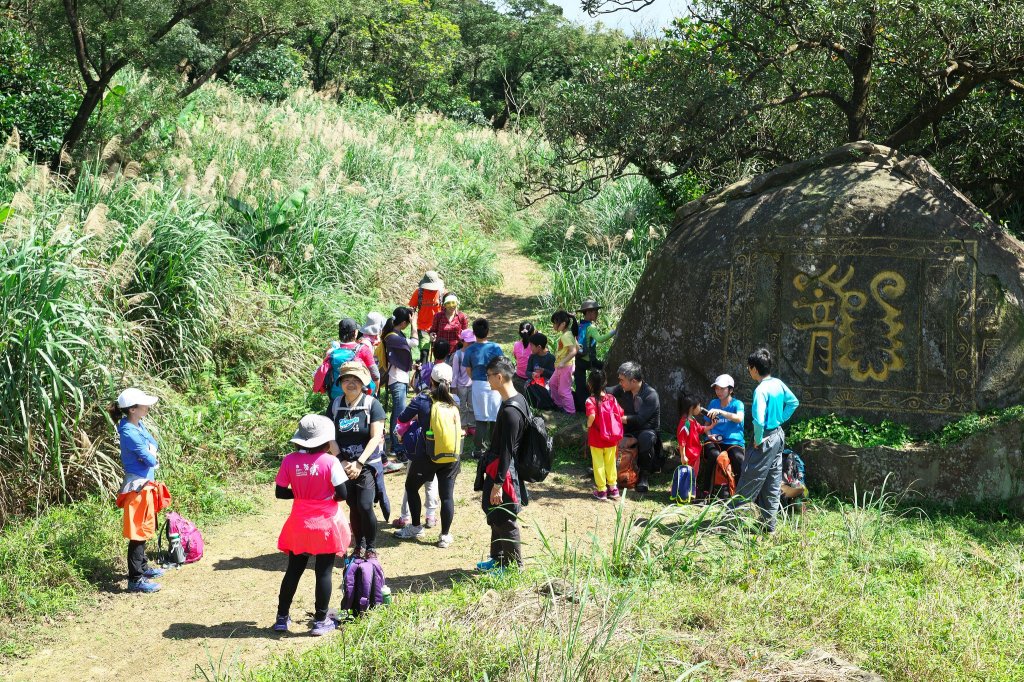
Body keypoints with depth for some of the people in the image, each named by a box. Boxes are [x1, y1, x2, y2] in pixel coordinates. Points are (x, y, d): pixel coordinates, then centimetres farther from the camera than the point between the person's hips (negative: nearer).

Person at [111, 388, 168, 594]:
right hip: (138, 486, -10)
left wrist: (150, 453, -8)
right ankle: (136, 580, 0)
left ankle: (142, 566, 37)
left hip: (146, 483, 10)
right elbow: (150, 459, -22)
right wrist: (151, 454, -3)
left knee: (145, 528, 22)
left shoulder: (139, 425, 4)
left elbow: (153, 445, 10)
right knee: (139, 532, -5)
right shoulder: (130, 432, -24)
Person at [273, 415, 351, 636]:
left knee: (293, 571, 15)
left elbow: (280, 493, 0)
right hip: (326, 525, -3)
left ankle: (282, 618, 22)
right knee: (323, 573, 6)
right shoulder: (330, 461, -14)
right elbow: (342, 493, -15)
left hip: (299, 524, 3)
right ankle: (320, 621, 12)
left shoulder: (290, 460, -5)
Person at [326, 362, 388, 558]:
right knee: (353, 507, 9)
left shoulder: (372, 404, -7)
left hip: (368, 464, -4)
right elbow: (331, 437, 3)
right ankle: (358, 545, 24)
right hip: (344, 465, 4)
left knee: (365, 505, -13)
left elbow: (376, 437, -11)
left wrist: (359, 463, -16)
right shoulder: (335, 405, 4)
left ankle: (371, 548, 4)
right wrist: (341, 461, -9)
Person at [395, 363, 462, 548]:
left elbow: (403, 418, 1)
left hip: (426, 456, -2)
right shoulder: (455, 401, -2)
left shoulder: (422, 400, -11)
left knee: (411, 487, 20)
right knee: (447, 495, 9)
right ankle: (445, 536, 13)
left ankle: (415, 528, 25)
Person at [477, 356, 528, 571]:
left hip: (504, 472, -10)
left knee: (505, 521, 2)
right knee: (495, 516, 20)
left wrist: (497, 483, -21)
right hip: (499, 469, 10)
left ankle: (515, 566, 14)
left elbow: (507, 451, -24)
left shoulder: (510, 410, -25)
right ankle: (499, 558, 34)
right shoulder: (517, 400, 6)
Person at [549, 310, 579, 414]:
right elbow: (577, 347, 12)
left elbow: (573, 351, -30)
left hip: (566, 366, -11)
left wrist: (563, 362, -30)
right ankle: (558, 404, 37)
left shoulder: (566, 336, -22)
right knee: (553, 383, 24)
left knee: (563, 390, -3)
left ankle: (570, 410, 8)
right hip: (561, 366, 11)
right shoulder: (567, 334, 7)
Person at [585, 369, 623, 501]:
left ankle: (601, 490, 15)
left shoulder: (590, 401, -17)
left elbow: (592, 416, -33)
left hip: (596, 439, -4)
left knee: (598, 464, 9)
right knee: (611, 463, 17)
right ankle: (613, 488, 24)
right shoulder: (611, 398, -2)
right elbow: (620, 413, -2)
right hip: (611, 439, 4)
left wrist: (588, 425, -14)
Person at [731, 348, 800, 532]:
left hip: (765, 440, -8)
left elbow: (758, 420, -32)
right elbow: (794, 402, 18)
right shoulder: (778, 384, 2)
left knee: (749, 482, -1)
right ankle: (769, 525, 19)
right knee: (773, 484, 12)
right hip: (778, 436, 8)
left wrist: (758, 440, -18)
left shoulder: (761, 390, -23)